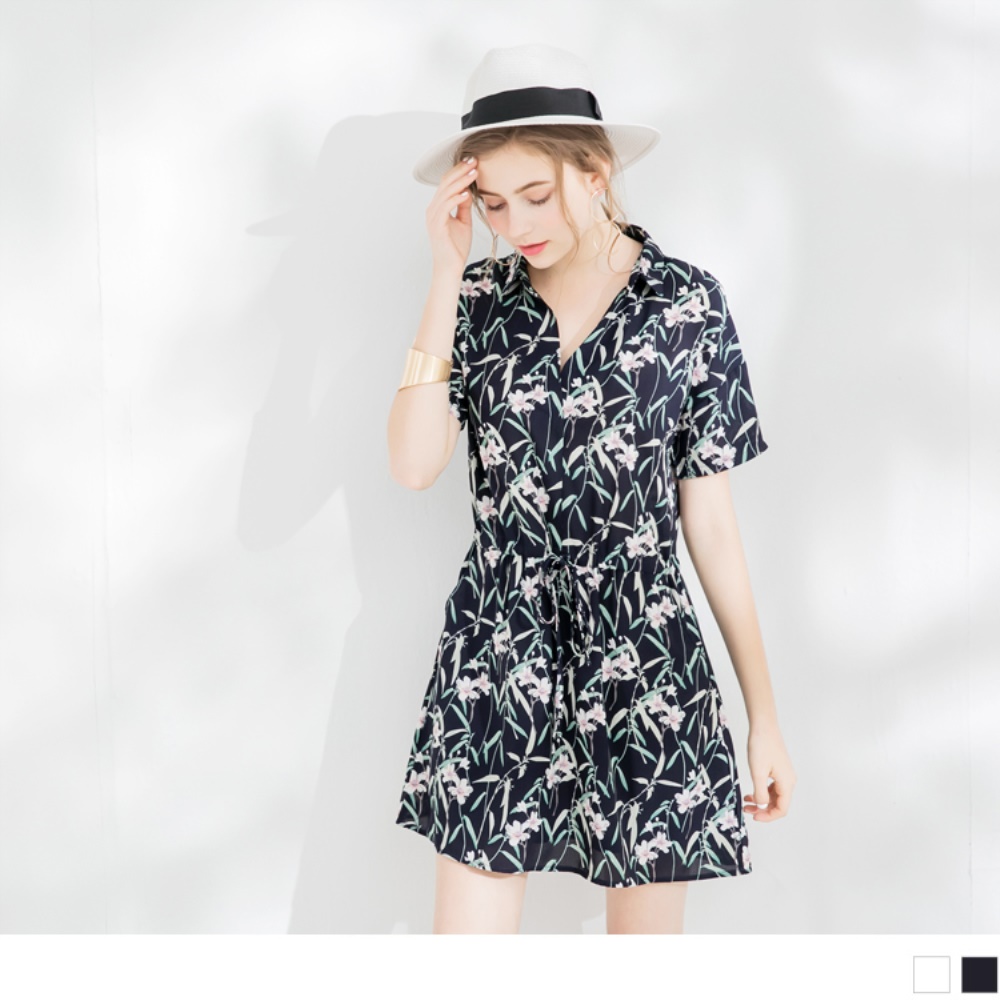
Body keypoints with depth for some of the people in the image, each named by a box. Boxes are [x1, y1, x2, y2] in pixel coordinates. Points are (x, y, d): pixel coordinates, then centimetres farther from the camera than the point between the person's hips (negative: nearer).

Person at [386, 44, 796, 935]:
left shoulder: (686, 302, -3)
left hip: (645, 661, -1)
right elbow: (414, 464, -11)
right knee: (468, 930, 5)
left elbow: (709, 516, 0)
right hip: (496, 659, 1)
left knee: (647, 934, 11)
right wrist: (449, 279, -13)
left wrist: (764, 710, 1)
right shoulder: (480, 297, 2)